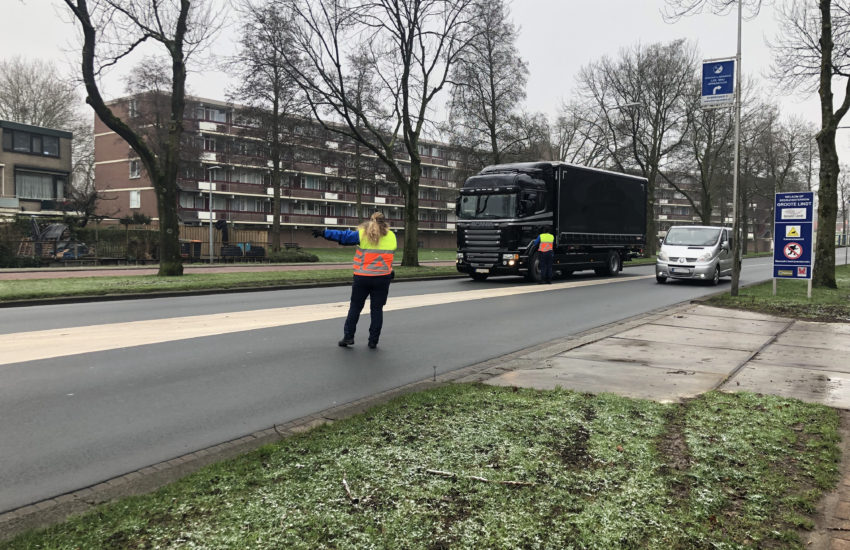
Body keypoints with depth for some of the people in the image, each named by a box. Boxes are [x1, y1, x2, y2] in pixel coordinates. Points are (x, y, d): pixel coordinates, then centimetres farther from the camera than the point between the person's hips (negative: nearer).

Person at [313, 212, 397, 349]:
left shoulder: (362, 234, -3)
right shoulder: (391, 236, 4)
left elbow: (343, 236, -3)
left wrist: (324, 232, 3)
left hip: (362, 277, -1)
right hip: (382, 278, 1)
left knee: (355, 307, 11)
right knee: (377, 309, 7)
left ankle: (348, 336, 9)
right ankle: (373, 341, 7)